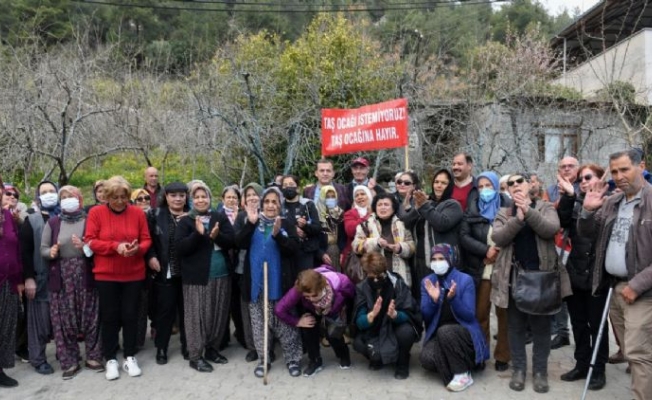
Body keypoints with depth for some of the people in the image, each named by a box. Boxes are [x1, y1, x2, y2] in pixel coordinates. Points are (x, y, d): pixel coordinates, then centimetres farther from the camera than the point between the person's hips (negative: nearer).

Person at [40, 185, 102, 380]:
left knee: (90, 318, 6)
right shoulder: (53, 222, 7)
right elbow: (43, 248, 6)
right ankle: (70, 362, 17)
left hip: (86, 276, -1)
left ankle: (93, 357, 20)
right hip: (62, 278, 1)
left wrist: (85, 247, -20)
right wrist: (51, 252, -15)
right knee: (64, 321, 5)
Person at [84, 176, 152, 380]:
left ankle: (130, 357, 21)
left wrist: (137, 248, -20)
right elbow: (90, 241, -8)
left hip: (134, 274, 1)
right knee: (109, 316, 7)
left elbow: (146, 240, 3)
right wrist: (115, 246, -21)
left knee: (130, 315, 7)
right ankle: (110, 359, 21)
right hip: (106, 275, -1)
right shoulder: (96, 212, -4)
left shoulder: (138, 213, 0)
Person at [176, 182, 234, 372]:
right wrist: (198, 234, -23)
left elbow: (231, 241, -1)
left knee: (219, 313, 11)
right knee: (197, 315, 1)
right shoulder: (185, 221, -1)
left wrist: (217, 236, -20)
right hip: (196, 276, -3)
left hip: (221, 274, 4)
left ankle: (212, 348, 27)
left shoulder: (221, 218, 6)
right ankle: (195, 356, 10)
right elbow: (180, 247, -11)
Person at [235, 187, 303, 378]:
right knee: (259, 323, 11)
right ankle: (263, 359, 24)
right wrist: (250, 223, -22)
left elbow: (294, 248, -13)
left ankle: (292, 359, 16)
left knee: (285, 322, 4)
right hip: (256, 282, 2)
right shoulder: (251, 223, 5)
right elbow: (239, 243, -9)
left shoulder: (286, 224, 0)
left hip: (279, 282, -2)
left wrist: (278, 235, -28)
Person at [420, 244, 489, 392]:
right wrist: (433, 299, -22)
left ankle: (462, 374, -15)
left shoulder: (465, 280, -8)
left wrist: (453, 298, -29)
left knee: (445, 330, -36)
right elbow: (425, 316, -2)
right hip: (437, 334, 2)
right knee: (426, 358, -28)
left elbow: (469, 316, -13)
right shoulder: (427, 281, 2)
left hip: (464, 332, -2)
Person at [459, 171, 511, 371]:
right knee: (480, 312, 6)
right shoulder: (472, 210, 8)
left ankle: (502, 356, 17)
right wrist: (485, 250, -14)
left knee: (503, 312, 5)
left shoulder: (508, 207, 0)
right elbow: (464, 236, -2)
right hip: (481, 269, 2)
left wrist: (499, 253, -12)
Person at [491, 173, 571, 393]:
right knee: (516, 326, 8)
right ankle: (518, 369, 19)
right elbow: (497, 237, -10)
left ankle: (540, 371, 18)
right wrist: (517, 219, -23)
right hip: (513, 278, 1)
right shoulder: (504, 214, 8)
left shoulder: (545, 207, 5)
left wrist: (528, 211, -26)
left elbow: (551, 229, -15)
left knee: (541, 326, 6)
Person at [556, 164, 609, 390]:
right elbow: (563, 222, -10)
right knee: (578, 322, 14)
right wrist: (568, 195, -17)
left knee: (597, 324, 7)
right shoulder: (575, 202, 8)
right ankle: (582, 364, 28)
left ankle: (598, 370, 20)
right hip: (575, 272, 4)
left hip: (598, 274, -4)